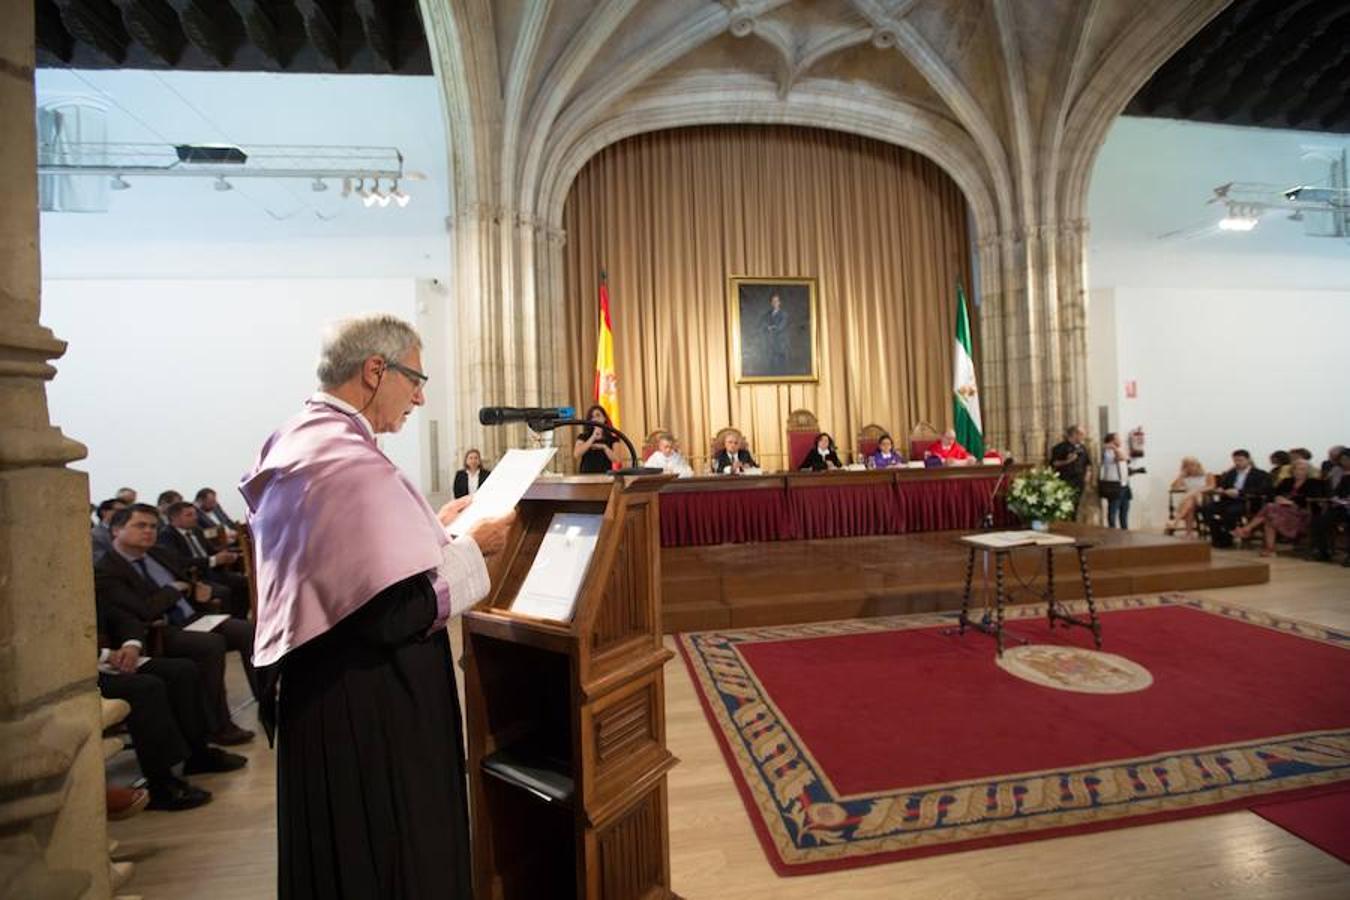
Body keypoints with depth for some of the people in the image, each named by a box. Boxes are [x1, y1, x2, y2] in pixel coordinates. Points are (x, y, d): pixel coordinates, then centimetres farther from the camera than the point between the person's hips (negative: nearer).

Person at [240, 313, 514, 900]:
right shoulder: (353, 462, -25)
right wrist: (470, 546, -15)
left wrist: (431, 526, 12)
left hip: (316, 691, 10)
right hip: (368, 715, -10)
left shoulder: (297, 442, 6)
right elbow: (396, 614, -28)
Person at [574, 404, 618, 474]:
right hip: (586, 475, 0)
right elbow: (576, 455, -9)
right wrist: (593, 438, -8)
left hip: (605, 475, 0)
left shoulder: (612, 438, 8)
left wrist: (604, 447, -11)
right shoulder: (583, 437, 9)